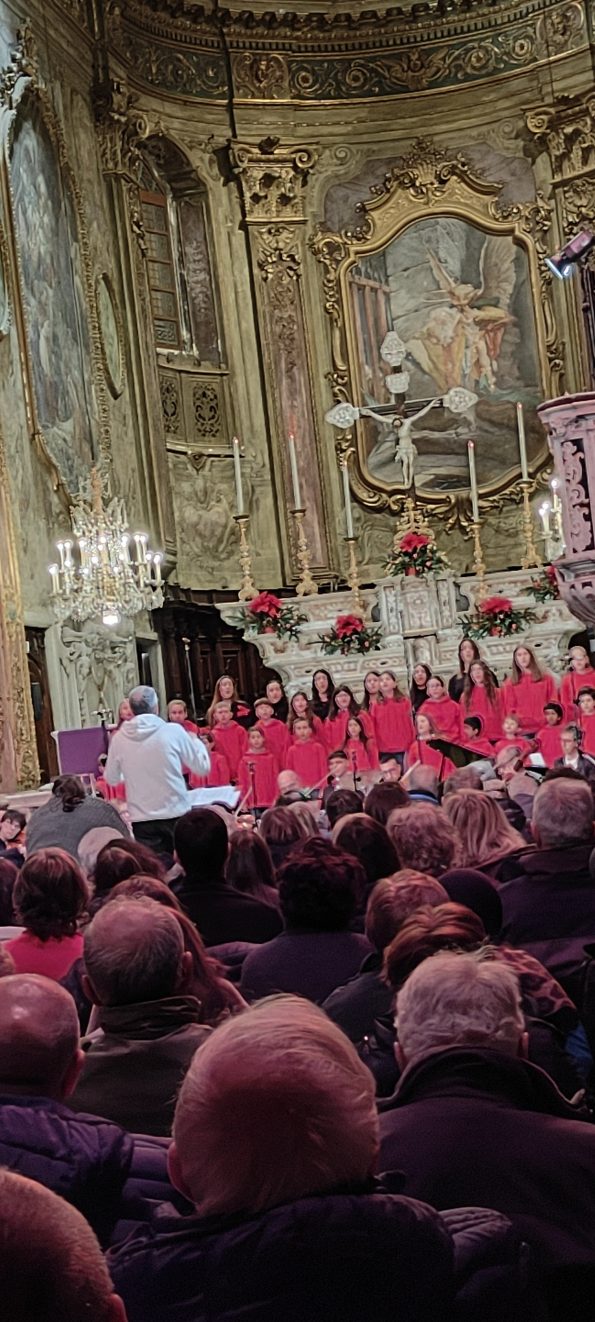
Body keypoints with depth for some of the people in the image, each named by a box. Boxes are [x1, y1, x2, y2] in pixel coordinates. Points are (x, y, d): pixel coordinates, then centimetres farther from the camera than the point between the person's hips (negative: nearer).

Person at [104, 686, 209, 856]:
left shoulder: (119, 739, -2)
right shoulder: (173, 732, -8)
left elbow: (112, 779, 10)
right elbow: (202, 767, 1)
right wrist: (196, 742, 20)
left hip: (142, 819, 1)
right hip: (176, 814, -1)